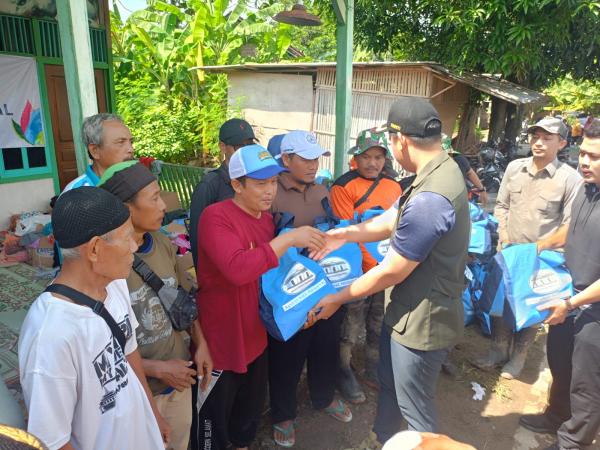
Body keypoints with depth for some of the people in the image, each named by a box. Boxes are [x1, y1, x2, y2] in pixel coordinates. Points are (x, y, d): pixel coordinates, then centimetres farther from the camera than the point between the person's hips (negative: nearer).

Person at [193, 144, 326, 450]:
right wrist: (288, 239, -32)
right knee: (214, 417, 13)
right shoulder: (215, 216, -21)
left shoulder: (267, 217, 4)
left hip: (256, 334, 8)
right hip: (221, 340, -7)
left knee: (251, 407, 27)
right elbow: (237, 269, -37)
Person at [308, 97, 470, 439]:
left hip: (423, 322, -10)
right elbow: (392, 220, 8)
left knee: (415, 409, 14)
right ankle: (384, 440, 52)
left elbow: (392, 272, -25)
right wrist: (345, 235, -2)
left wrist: (338, 299, -12)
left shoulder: (429, 199, -33)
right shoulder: (442, 170, 1)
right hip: (407, 310, 10)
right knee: (390, 384, 29)